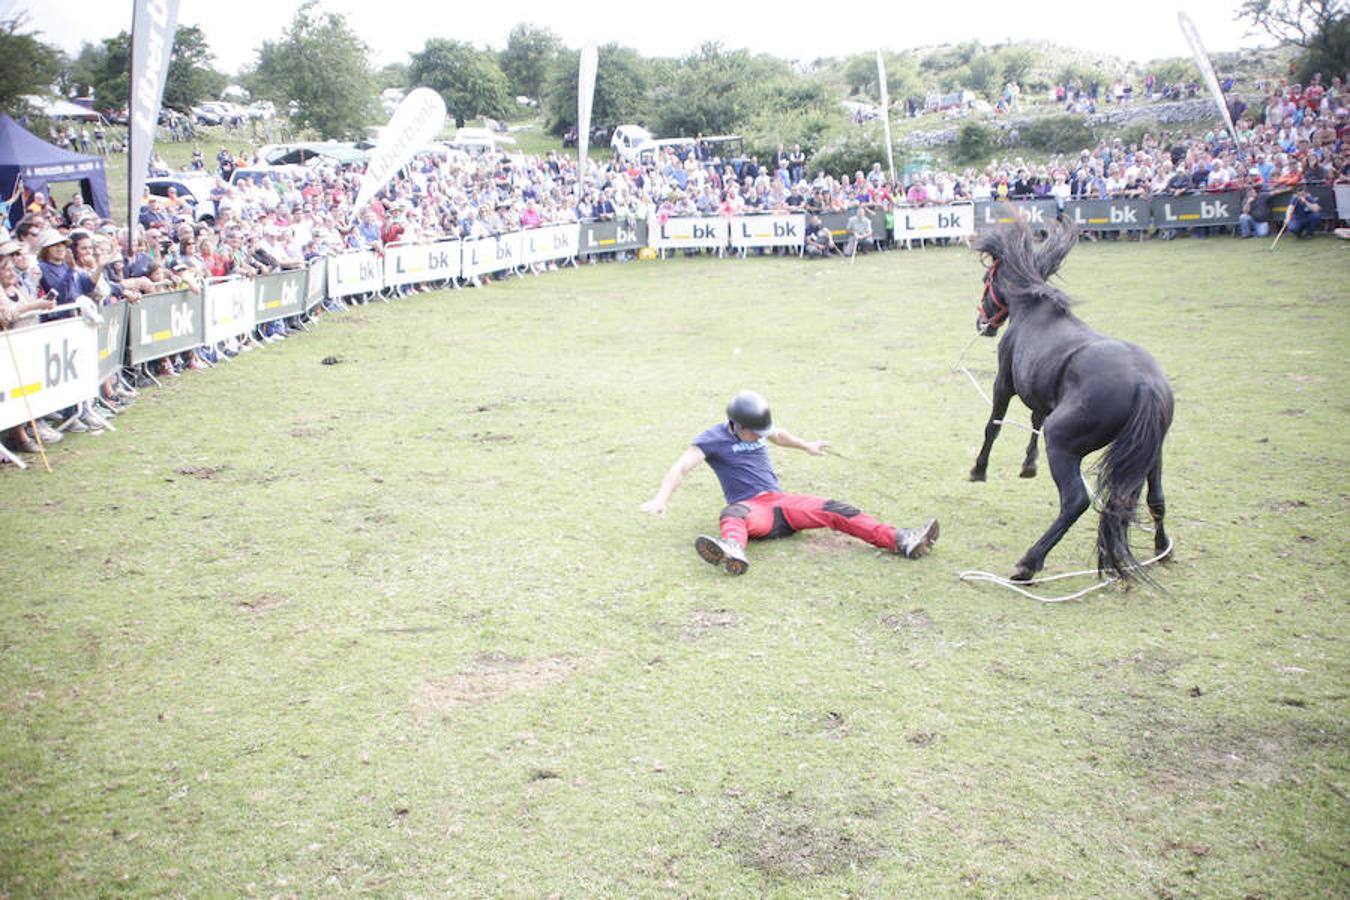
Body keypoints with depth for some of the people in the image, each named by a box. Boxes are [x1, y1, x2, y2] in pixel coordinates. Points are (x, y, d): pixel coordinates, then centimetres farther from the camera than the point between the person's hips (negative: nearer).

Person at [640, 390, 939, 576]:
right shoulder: (714, 439, -3)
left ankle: (900, 540, -27)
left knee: (834, 510, -14)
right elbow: (682, 467, -13)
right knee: (732, 514, -42)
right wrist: (661, 499, -28)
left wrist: (807, 446, 53)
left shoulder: (757, 430, 16)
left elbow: (777, 435, 39)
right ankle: (733, 552, -78)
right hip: (750, 507, -6)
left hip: (781, 501, 6)